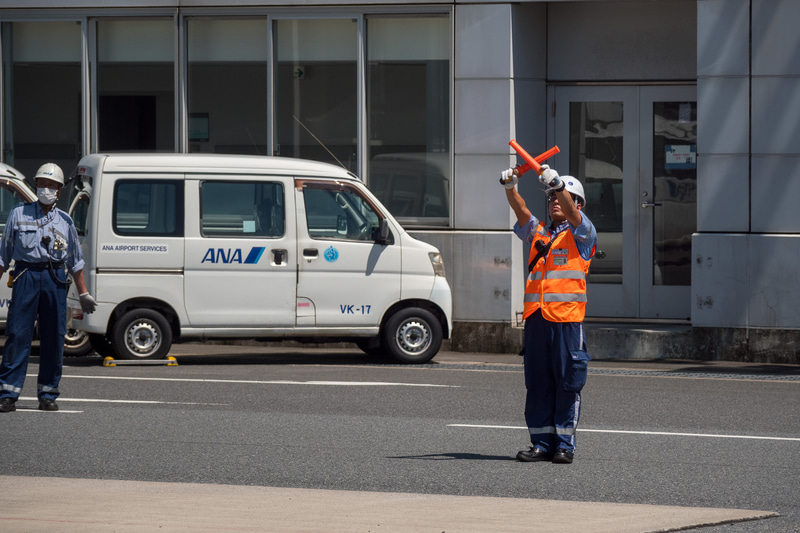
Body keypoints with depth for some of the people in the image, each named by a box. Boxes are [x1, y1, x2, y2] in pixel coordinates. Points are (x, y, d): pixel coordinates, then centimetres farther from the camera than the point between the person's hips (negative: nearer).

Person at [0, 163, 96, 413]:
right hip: (26, 276, -2)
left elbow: (75, 261, 18)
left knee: (54, 338, 1)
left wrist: (83, 293, 16)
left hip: (55, 279, 2)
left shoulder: (64, 221, 13)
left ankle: (48, 394, 10)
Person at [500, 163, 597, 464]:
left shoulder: (581, 234, 7)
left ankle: (565, 445, 0)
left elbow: (571, 213, -13)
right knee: (538, 384, 5)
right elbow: (520, 210, 4)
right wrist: (510, 187, -15)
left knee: (567, 383, -3)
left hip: (567, 317, -5)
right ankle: (542, 443, 9)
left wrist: (557, 183, -29)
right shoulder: (538, 232, 20)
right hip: (536, 316, 5)